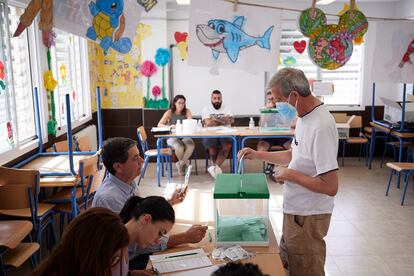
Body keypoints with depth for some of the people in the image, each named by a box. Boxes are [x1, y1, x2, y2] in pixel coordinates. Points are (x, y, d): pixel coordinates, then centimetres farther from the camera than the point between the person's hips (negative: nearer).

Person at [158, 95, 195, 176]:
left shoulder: (187, 111, 6)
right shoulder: (169, 112, 1)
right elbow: (159, 124, -7)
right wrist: (169, 126, -25)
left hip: (184, 136, 2)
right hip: (172, 137, -2)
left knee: (191, 146, -33)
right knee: (179, 147, -35)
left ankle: (180, 163, -5)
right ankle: (184, 163, 1)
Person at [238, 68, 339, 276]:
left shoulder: (321, 127, -27)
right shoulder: (304, 117, 4)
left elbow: (330, 187, -29)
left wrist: (291, 175, -18)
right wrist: (258, 155, 11)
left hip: (307, 217, -9)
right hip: (295, 211, 9)